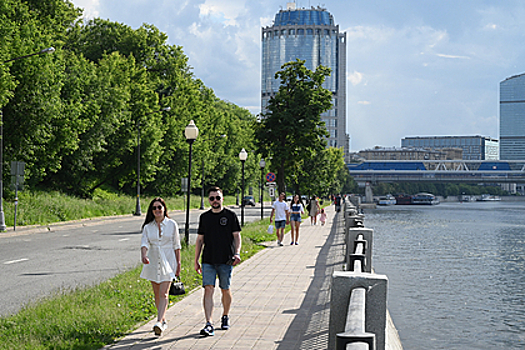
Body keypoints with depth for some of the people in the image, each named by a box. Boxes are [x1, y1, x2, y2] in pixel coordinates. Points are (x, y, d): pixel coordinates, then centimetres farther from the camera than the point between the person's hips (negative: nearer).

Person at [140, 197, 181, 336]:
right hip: (153, 262, 3)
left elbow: (176, 245, 5)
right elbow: (144, 243, -9)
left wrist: (178, 263, 4)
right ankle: (163, 320, 25)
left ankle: (159, 322, -21)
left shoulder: (172, 224, 0)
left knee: (164, 293, -13)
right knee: (157, 294, 10)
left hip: (168, 262, -3)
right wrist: (143, 256, -29)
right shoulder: (147, 227, 3)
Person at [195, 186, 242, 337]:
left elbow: (237, 236, 1)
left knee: (225, 290, 8)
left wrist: (237, 253, -14)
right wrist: (196, 261, 11)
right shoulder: (204, 217, 10)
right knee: (208, 289, -11)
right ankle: (209, 324, -16)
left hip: (225, 260, -1)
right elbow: (200, 240, 14)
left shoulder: (230, 215, 3)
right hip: (208, 261, 2)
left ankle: (225, 317, 31)